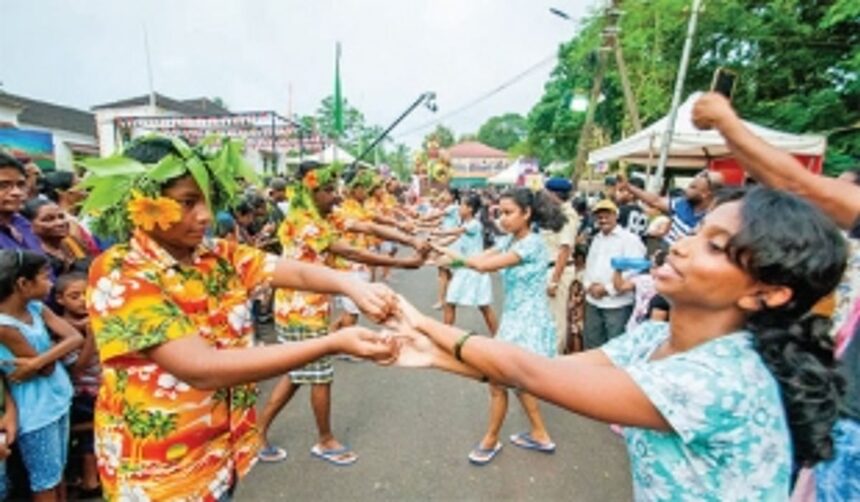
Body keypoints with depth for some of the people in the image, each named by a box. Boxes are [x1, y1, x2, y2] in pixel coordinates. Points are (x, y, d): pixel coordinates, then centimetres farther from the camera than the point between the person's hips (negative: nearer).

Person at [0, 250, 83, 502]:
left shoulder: (36, 308, -2)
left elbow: (77, 338, -11)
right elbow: (47, 369, -18)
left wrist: (36, 362, -21)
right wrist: (50, 355, -2)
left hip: (59, 397, 6)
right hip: (36, 410, -6)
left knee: (59, 471, 21)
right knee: (46, 480, 11)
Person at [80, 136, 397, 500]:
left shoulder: (219, 256, -5)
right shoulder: (118, 276, -23)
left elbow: (296, 272, -17)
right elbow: (203, 369, -33)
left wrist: (352, 286, -39)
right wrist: (333, 344, -39)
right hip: (159, 471, -5)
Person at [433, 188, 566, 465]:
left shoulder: (531, 244, -21)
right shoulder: (511, 241, 7)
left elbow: (485, 265, -28)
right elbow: (482, 258, -4)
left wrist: (455, 255, -12)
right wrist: (449, 259, -18)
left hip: (528, 321, -9)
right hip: (514, 318, 9)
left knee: (498, 382, 3)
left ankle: (491, 440, 26)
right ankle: (540, 435, 38)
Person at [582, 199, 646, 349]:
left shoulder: (630, 239, -5)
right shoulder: (596, 239, 18)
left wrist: (608, 289, -14)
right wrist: (588, 285, 0)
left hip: (618, 304, -7)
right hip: (593, 302, 7)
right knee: (591, 344, 15)